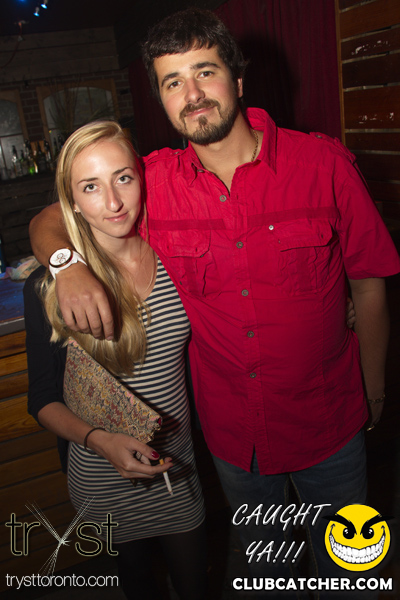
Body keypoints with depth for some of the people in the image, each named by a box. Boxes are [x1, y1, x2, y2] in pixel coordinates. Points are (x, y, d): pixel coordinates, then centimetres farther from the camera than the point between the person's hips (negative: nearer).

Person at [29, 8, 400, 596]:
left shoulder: (324, 164, -15)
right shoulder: (153, 182, -10)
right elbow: (48, 222, -1)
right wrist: (68, 265, -25)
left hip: (328, 426, -1)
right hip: (232, 434, 2)